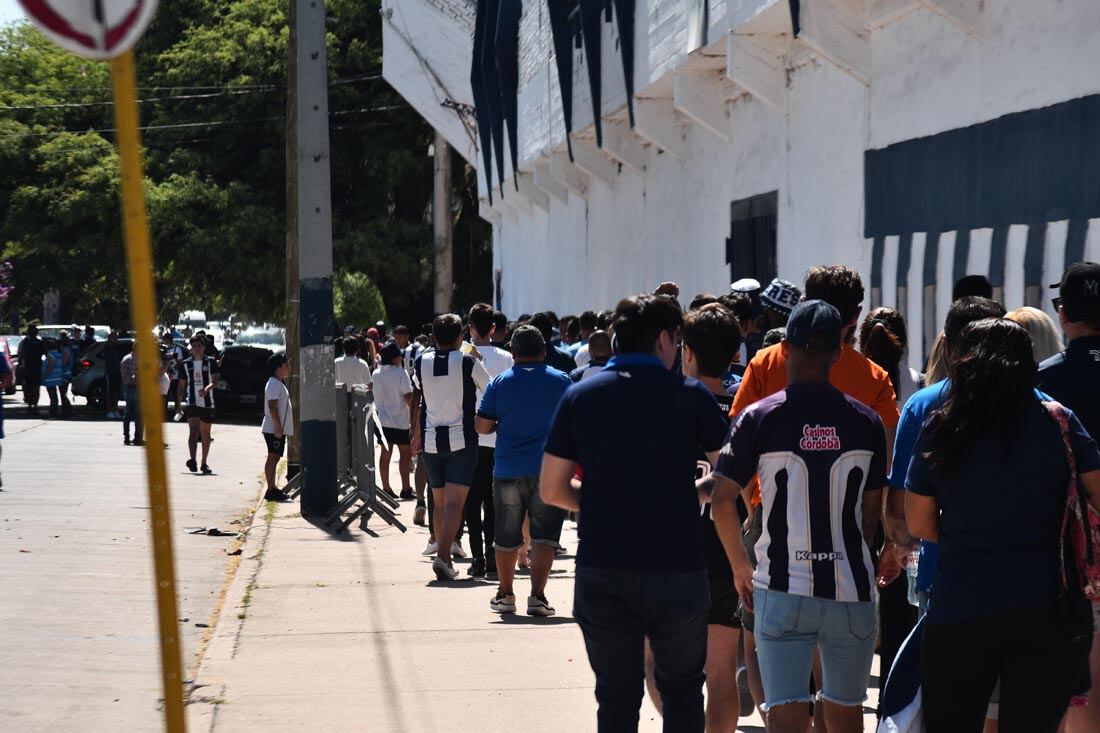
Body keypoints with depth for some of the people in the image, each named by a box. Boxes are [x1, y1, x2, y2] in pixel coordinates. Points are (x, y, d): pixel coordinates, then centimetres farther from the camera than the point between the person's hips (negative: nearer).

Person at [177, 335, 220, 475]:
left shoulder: (211, 362, 1)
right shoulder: (186, 364, 7)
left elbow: (215, 379, -12)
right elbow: (181, 385, 14)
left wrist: (207, 388, -33)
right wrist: (178, 403, 10)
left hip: (208, 403, 0)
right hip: (192, 403, 0)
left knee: (205, 434, 10)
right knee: (194, 430, -18)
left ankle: (204, 463, 21)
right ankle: (192, 460, -30)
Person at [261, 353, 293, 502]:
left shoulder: (279, 383, 17)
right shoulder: (274, 384, -15)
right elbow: (272, 406, -21)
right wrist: (278, 427, -23)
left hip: (279, 429, 10)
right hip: (274, 429, -10)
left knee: (275, 457, 12)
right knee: (273, 457, -8)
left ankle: (273, 489, 18)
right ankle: (271, 490, -8)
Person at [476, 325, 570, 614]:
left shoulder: (500, 382, 1)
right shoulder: (561, 381, 0)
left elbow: (482, 426, 1)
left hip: (508, 469, 1)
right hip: (549, 470, -1)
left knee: (507, 536, 14)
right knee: (543, 535, -1)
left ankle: (505, 595, 26)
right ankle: (537, 596, -11)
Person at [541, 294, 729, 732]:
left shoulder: (580, 396, 2)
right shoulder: (690, 396, -4)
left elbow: (551, 490, 4)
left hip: (601, 571, 2)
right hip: (678, 568, -2)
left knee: (616, 696, 10)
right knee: (681, 687, 15)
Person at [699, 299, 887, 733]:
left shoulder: (759, 419, -5)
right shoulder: (865, 421, 1)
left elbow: (722, 499, -4)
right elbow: (872, 509, 8)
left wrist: (740, 568, 9)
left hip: (784, 589, -2)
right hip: (852, 589, 2)